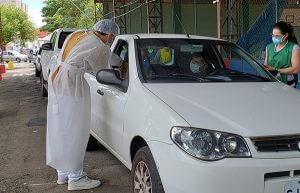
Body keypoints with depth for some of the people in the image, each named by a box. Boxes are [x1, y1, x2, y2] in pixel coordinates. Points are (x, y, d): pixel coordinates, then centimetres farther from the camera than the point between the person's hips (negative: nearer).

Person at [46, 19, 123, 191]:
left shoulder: (77, 34, 14)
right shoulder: (100, 48, -11)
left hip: (56, 79, 10)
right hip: (72, 86, -9)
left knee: (61, 130, 15)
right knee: (75, 132, -1)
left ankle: (63, 173, 27)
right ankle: (75, 178, 8)